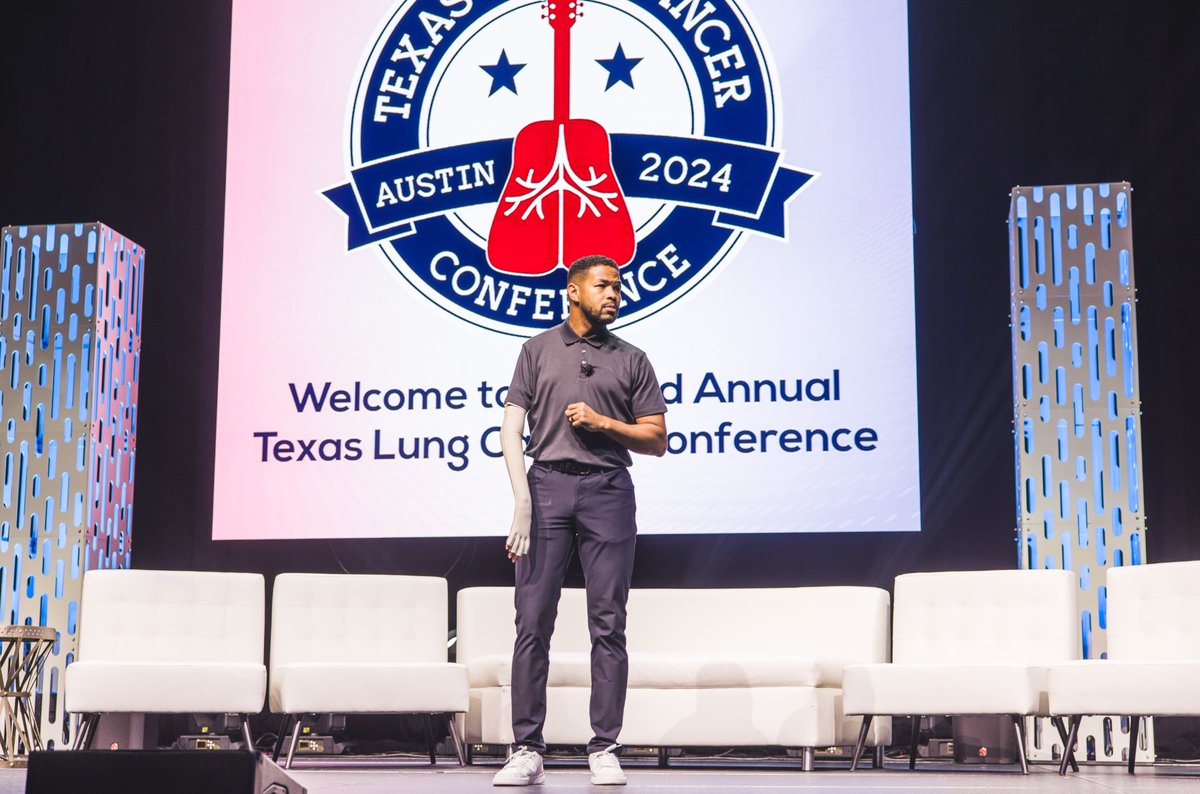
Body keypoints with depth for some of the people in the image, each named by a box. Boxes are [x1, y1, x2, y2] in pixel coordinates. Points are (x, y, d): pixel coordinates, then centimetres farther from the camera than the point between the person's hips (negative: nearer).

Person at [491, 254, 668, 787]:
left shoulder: (631, 359, 13)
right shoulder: (538, 350, 13)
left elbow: (657, 440, 11)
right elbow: (511, 429, 6)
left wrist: (603, 423, -5)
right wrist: (522, 500, -6)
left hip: (608, 489, 1)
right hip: (547, 483, 0)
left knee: (608, 624, -1)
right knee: (533, 622, -3)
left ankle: (604, 750, 5)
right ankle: (527, 751, 0)